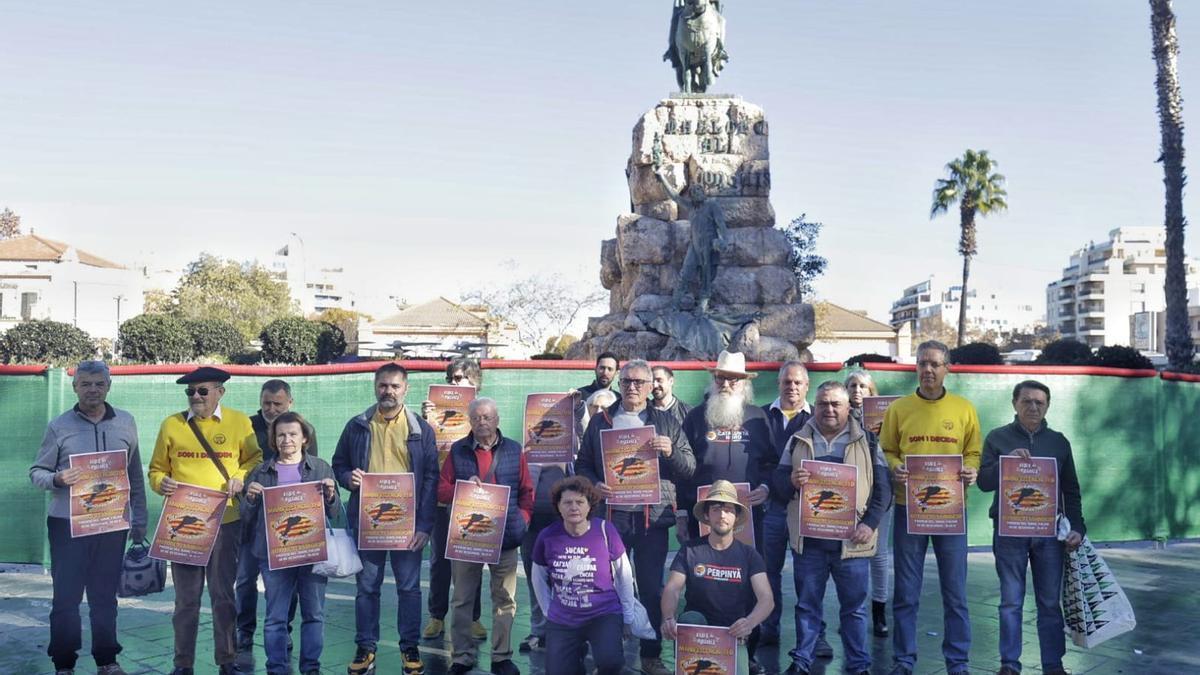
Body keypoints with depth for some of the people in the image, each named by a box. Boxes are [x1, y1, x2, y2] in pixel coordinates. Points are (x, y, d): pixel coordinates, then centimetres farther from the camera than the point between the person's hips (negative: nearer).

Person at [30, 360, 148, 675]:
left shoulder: (126, 423, 6)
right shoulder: (59, 426, 1)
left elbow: (135, 475, 11)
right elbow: (37, 471, 3)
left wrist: (139, 520, 10)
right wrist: (57, 479, -20)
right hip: (67, 523, -2)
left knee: (105, 596, 10)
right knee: (65, 596, 1)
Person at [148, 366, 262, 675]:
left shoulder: (239, 422, 2)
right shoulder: (171, 425, 5)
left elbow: (255, 461, 7)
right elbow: (156, 469, 11)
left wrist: (241, 479, -12)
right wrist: (161, 482, -10)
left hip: (225, 522, -1)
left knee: (223, 594, 6)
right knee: (186, 597, 9)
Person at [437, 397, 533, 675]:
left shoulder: (514, 450, 5)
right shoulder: (457, 451, 5)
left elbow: (527, 491, 7)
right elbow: (442, 490, 3)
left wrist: (523, 517, -6)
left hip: (505, 537, 0)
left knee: (505, 599, 5)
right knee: (462, 599, 6)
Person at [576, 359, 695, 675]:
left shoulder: (667, 423, 9)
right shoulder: (599, 421, 10)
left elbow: (690, 469, 6)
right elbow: (583, 464, 9)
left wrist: (670, 452, -13)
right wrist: (594, 485, -10)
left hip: (652, 516, 0)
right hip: (611, 514, 0)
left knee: (652, 587, 4)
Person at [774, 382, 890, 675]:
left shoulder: (866, 441, 3)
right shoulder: (799, 439, 9)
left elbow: (882, 486, 0)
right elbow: (778, 477, 8)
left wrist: (870, 523, -11)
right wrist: (792, 480, -15)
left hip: (851, 540, -1)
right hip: (809, 538, 2)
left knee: (854, 606, 8)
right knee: (807, 604, 10)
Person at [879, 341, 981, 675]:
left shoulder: (964, 409, 4)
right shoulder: (898, 408, 3)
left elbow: (974, 453, 7)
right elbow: (887, 452, 5)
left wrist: (971, 471, -14)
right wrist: (894, 469, -15)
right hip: (908, 508, 0)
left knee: (955, 591, 7)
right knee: (906, 592, 7)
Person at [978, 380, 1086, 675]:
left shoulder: (1059, 441, 11)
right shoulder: (998, 438, 4)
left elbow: (1071, 490, 11)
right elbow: (983, 481, -2)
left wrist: (1077, 528, 1)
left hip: (1049, 533, 2)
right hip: (1008, 532, -2)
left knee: (1050, 603, 6)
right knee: (1011, 602, 3)